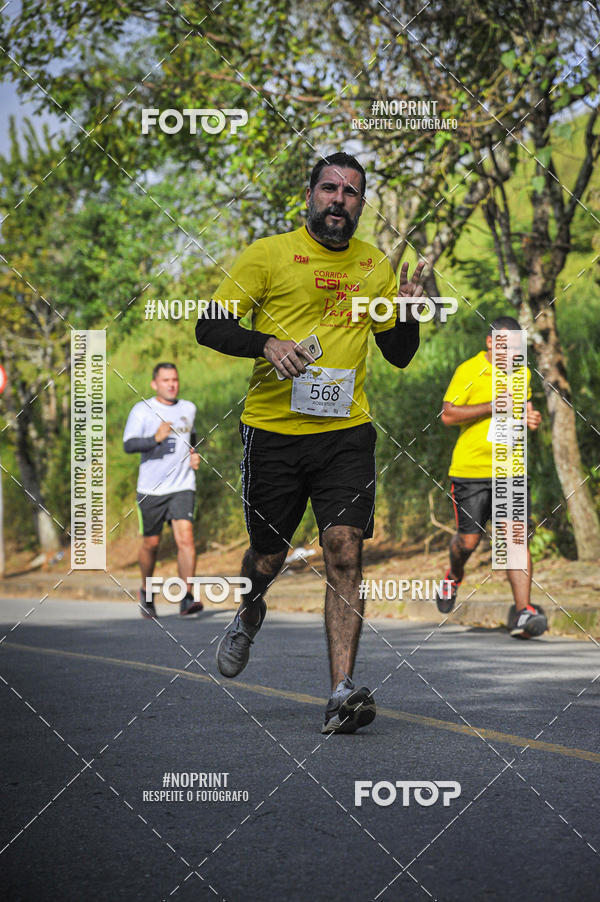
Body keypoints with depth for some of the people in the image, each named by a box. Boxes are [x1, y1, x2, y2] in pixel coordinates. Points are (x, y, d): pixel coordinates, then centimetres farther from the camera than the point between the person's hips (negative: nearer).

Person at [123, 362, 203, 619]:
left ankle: (187, 599, -17)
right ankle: (146, 592, 33)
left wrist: (194, 453, 12)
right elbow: (129, 444, -14)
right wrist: (155, 439, -30)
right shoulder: (142, 410, -3)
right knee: (151, 543, 8)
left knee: (185, 538, -16)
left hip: (182, 487, 2)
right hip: (151, 489, -2)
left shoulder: (188, 409, 11)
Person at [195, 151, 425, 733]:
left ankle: (342, 694, -16)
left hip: (346, 431, 1)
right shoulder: (268, 254, 0)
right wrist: (267, 343, -20)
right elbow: (209, 327, -2)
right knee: (269, 554, 9)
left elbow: (399, 356, 17)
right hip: (273, 428, -1)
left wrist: (407, 314, -4)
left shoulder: (374, 265, 12)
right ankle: (249, 616, 45)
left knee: (344, 550, -13)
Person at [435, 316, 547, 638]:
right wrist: (493, 406, -18)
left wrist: (531, 417, 4)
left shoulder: (521, 373, 10)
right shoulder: (469, 371, -7)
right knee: (468, 540, 5)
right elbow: (447, 415, -11)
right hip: (470, 469, -3)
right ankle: (454, 577, 40)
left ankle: (522, 613, -15)